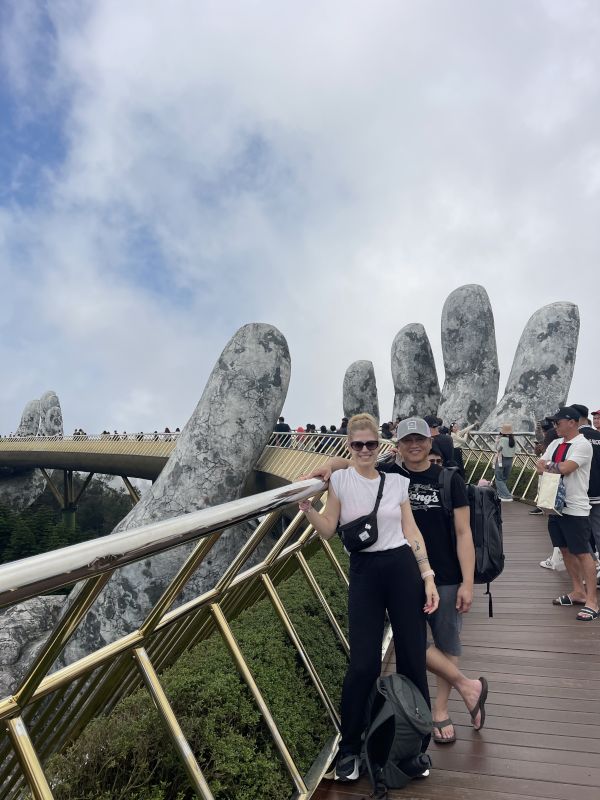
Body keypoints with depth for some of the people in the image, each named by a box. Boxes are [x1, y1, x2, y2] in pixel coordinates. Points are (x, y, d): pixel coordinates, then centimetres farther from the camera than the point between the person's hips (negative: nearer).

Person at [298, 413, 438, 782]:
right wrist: (307, 506, -19)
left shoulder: (397, 481, 3)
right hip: (364, 573, -2)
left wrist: (428, 577, 2)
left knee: (413, 659, 8)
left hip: (403, 568, 2)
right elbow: (328, 530, -2)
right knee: (364, 665, -2)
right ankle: (349, 748, 20)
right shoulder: (340, 480, -2)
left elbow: (412, 532, 6)